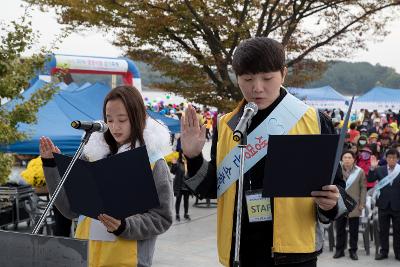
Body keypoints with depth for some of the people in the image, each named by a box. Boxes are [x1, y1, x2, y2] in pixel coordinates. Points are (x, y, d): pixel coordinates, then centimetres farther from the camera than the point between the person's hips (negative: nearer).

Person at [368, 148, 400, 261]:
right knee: (383, 230, 9)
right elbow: (370, 180, -6)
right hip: (383, 204, 2)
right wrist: (373, 168, -19)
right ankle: (384, 251, 19)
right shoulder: (380, 170, 2)